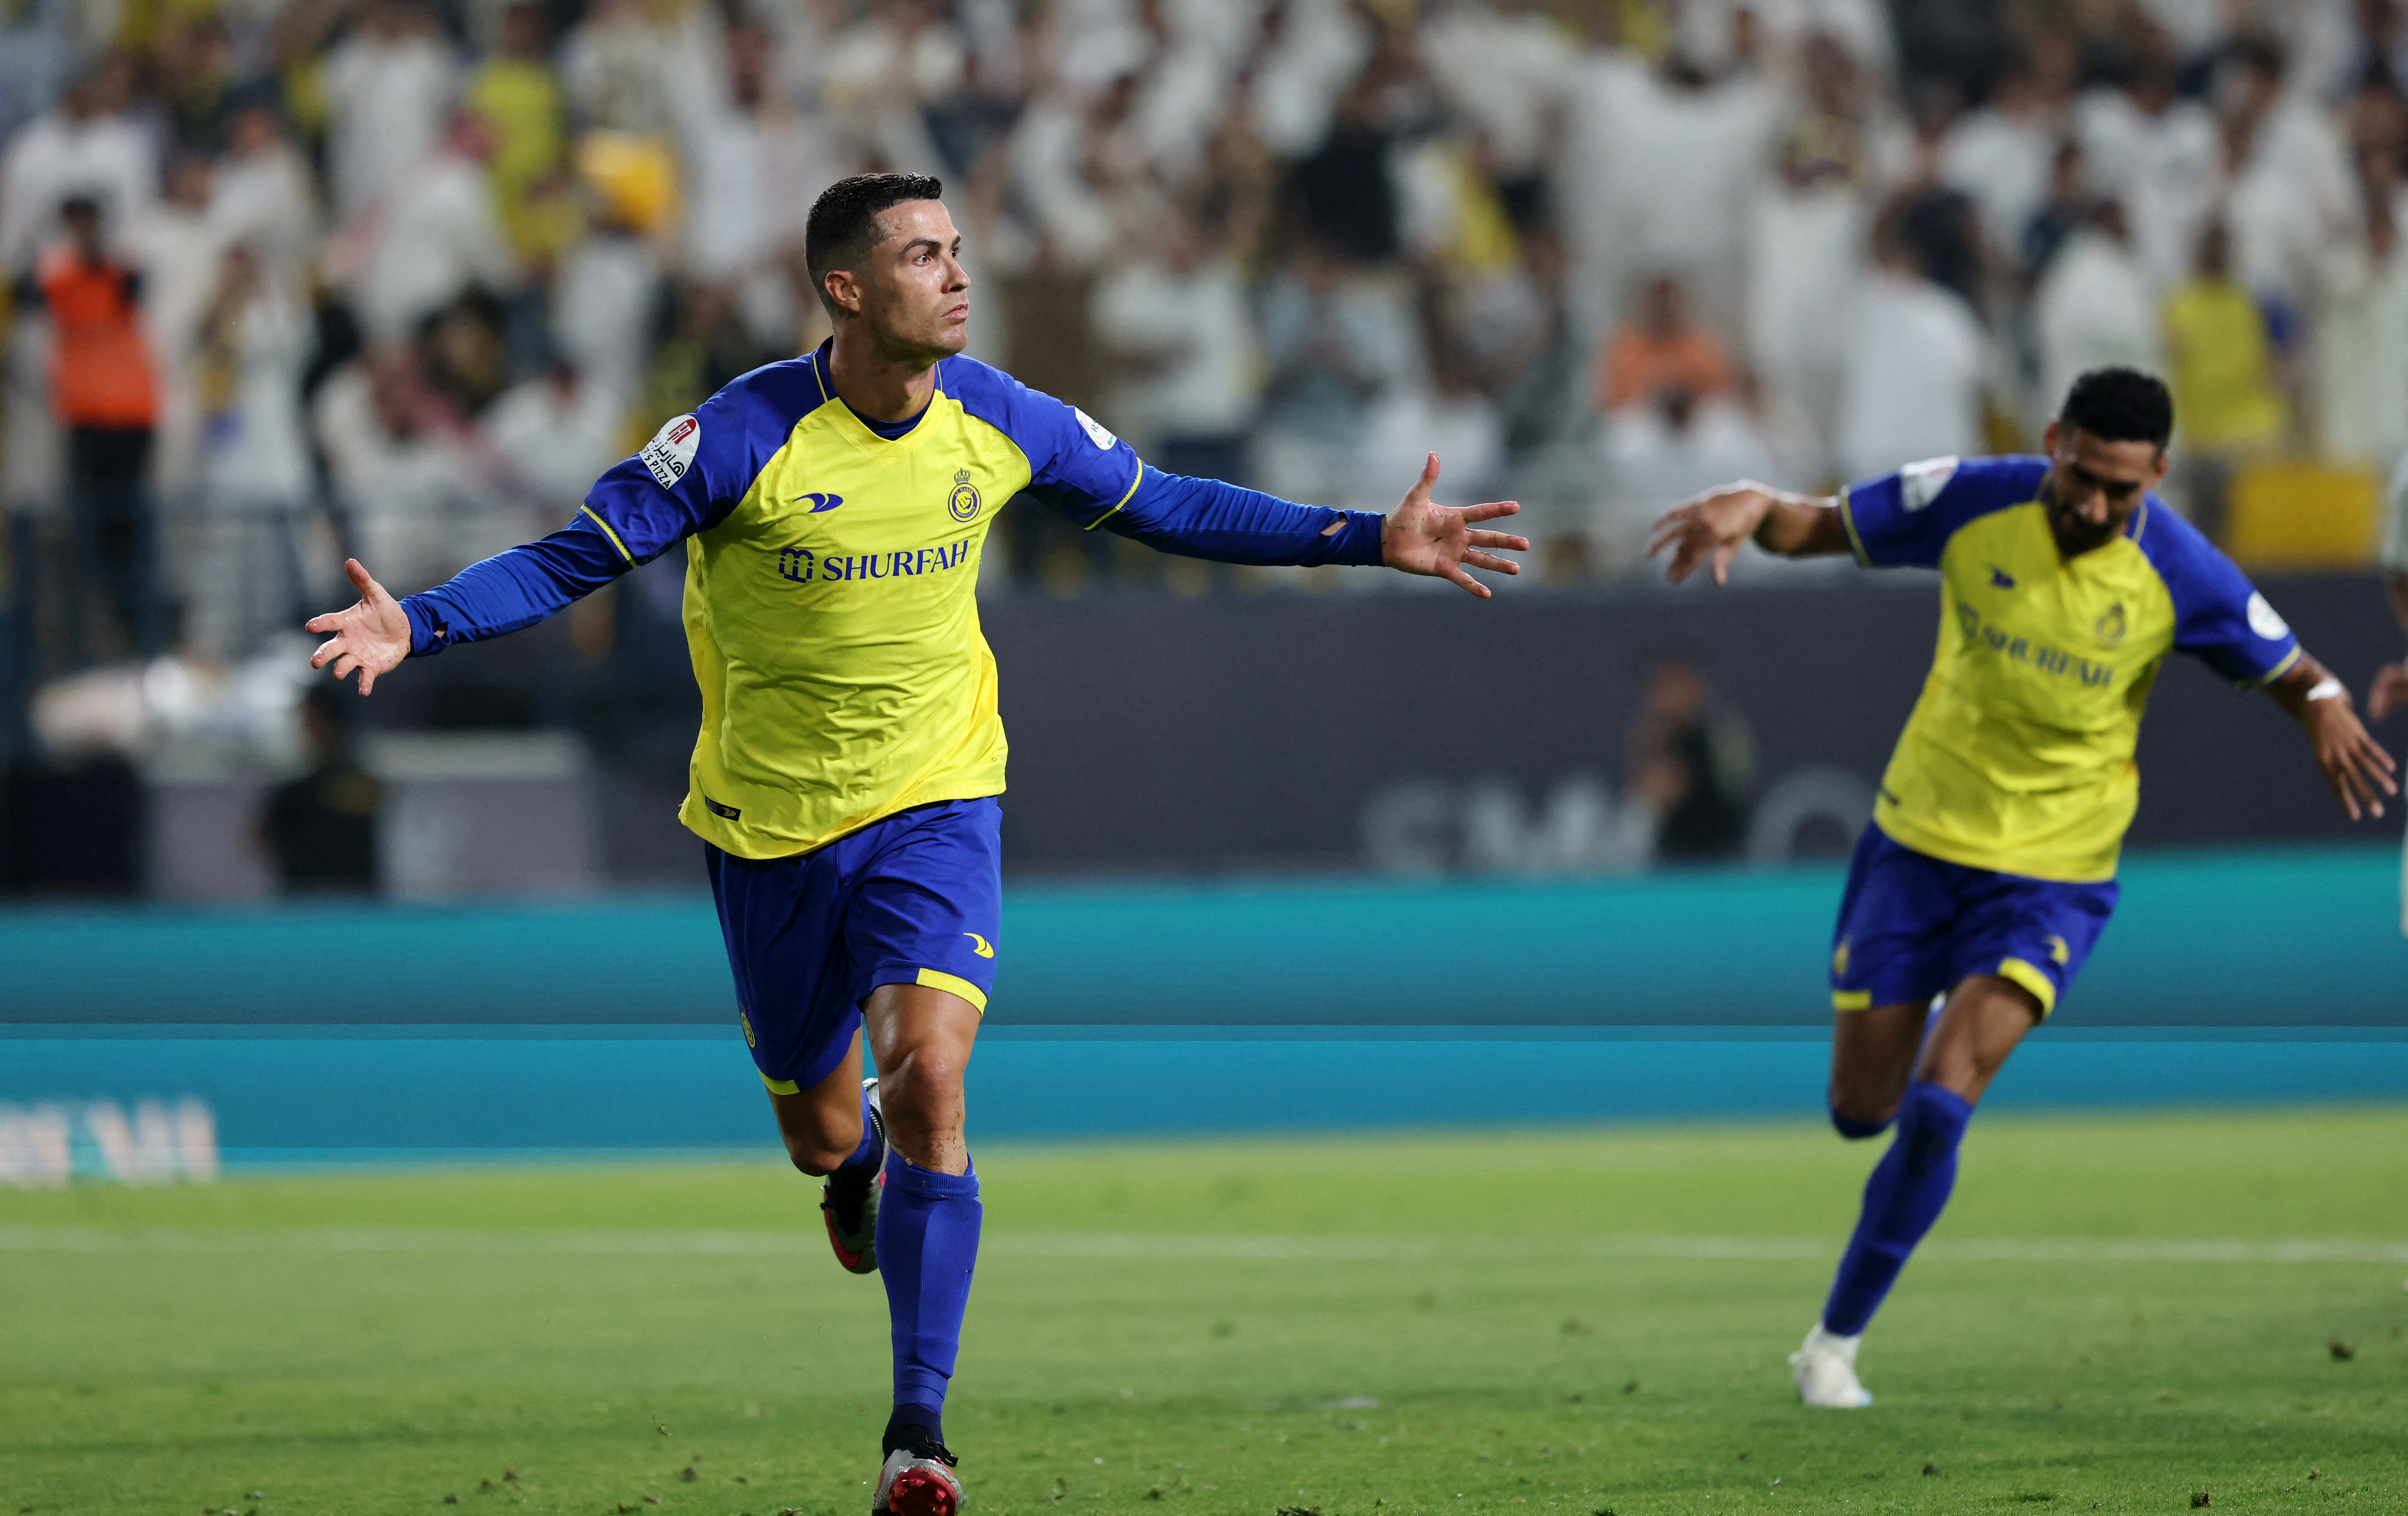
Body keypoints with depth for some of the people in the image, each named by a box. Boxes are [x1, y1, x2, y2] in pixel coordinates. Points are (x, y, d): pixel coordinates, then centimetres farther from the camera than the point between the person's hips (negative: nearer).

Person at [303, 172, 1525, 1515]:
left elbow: (1163, 508, 8)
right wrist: (417, 626, -30)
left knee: (927, 1084, -20)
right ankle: (857, 1168, 51)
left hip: (935, 807, 1)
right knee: (825, 1137, 10)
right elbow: (573, 560, -14)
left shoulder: (998, 420, -7)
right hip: (771, 819, -1)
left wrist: (1373, 541, 5)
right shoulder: (745, 437, -18)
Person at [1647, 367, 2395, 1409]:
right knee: (1862, 1109, 4)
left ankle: (1836, 1343, -1)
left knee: (1939, 1106, -17)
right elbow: (1822, 526, 0)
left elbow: (2288, 671, -2)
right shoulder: (1973, 502, -12)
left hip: (2054, 873, -2)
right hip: (1918, 841, 2)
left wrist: (2327, 712, -26)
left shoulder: (2182, 576, -15)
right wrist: (1750, 509, -23)